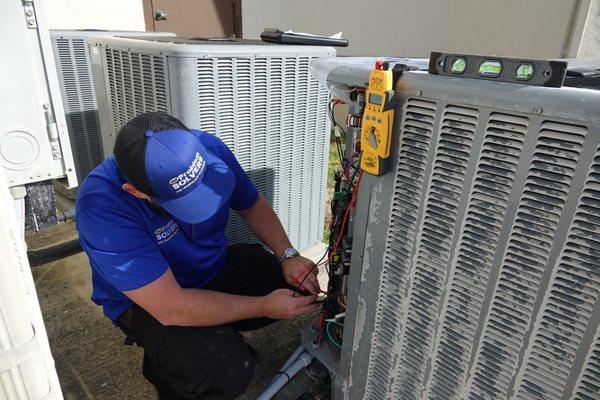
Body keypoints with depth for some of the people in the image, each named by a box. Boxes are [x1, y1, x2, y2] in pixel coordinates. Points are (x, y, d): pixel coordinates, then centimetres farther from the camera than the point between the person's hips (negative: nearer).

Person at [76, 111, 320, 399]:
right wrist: (265, 306, -28)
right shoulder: (101, 207, -34)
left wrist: (288, 256, -15)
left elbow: (252, 205, -2)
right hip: (147, 303, -5)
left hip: (215, 266, 6)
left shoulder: (207, 149, -19)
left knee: (299, 287, -9)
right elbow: (171, 308, -34)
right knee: (229, 370, -28)